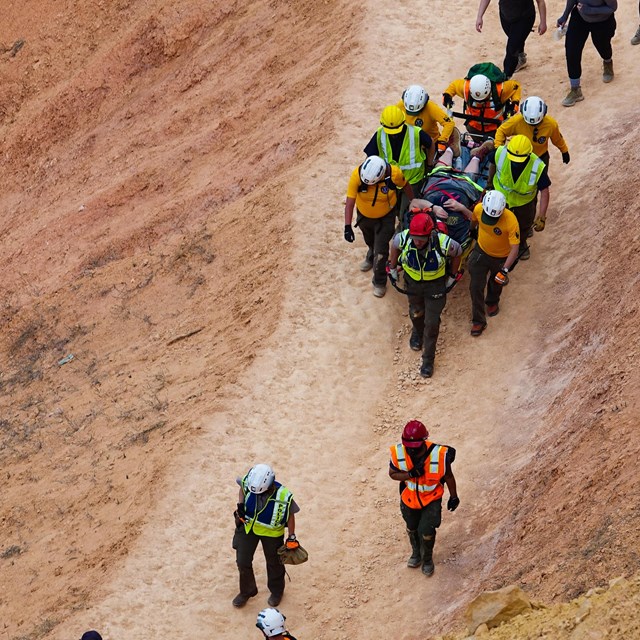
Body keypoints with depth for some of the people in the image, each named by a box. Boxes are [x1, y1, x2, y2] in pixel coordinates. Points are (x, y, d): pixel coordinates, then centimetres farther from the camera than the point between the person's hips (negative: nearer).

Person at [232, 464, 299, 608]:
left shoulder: (283, 496, -35)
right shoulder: (248, 483, -28)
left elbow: (290, 514, -15)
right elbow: (243, 487, -1)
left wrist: (291, 536, -9)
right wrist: (240, 505, -14)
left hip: (272, 532, -2)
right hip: (248, 526, 2)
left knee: (274, 563, 19)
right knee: (242, 561, 10)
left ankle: (276, 591, 47)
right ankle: (246, 591, 37)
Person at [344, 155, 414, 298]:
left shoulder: (394, 173, -34)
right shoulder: (357, 175, -35)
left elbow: (405, 186, -11)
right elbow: (349, 202, -32)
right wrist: (347, 226, -39)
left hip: (386, 216, -2)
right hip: (364, 215, 2)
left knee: (381, 251, -2)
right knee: (370, 241, 29)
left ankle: (379, 282, 22)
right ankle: (371, 257, 63)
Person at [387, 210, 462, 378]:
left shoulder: (443, 243, -37)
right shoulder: (404, 238, -32)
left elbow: (457, 253, -12)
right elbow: (395, 245, -4)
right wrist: (392, 267, 10)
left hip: (436, 284, -2)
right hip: (412, 281, 2)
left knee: (432, 323, 7)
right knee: (416, 312, 28)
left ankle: (428, 360, 28)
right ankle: (417, 332, 63)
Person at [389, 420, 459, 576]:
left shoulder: (438, 455, -32)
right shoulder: (399, 453, -28)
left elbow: (448, 477, -14)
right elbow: (392, 474, -12)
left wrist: (454, 496, 1)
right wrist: (410, 474, -32)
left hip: (431, 500, -3)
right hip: (409, 498, 3)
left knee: (426, 532, 0)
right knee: (412, 528, 24)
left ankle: (427, 559, 34)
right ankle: (416, 553, 56)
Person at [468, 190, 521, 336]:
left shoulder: (511, 221, -39)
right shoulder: (478, 209, -28)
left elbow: (515, 248, -35)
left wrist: (505, 269, -42)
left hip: (501, 258, -2)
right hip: (481, 251, 2)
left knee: (496, 283, 26)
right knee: (475, 286, 0)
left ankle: (492, 302, 59)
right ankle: (478, 321, 17)